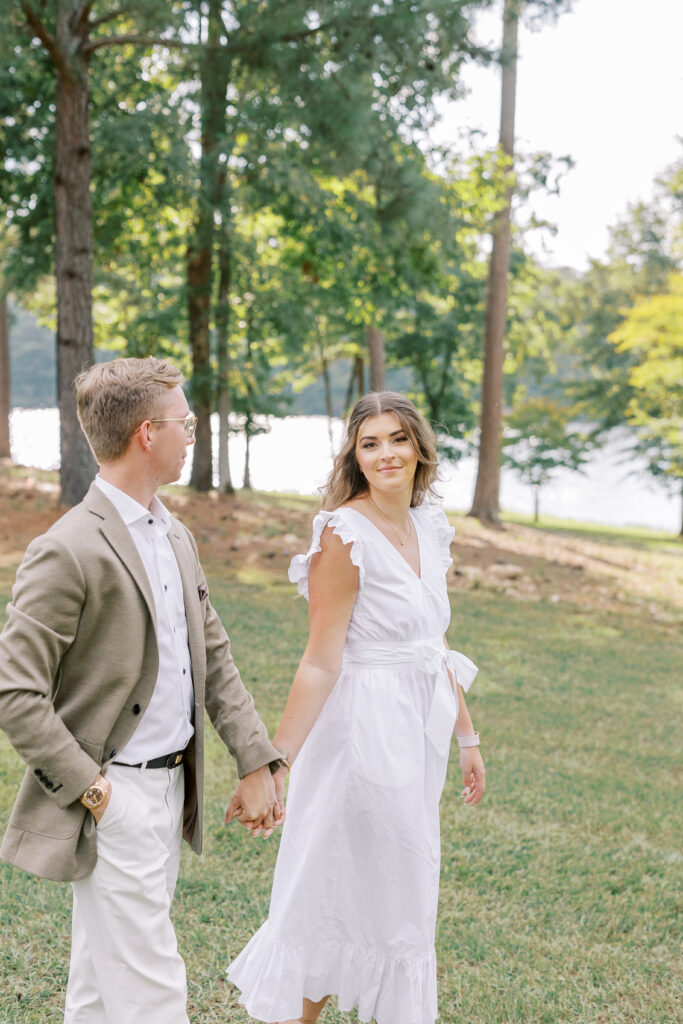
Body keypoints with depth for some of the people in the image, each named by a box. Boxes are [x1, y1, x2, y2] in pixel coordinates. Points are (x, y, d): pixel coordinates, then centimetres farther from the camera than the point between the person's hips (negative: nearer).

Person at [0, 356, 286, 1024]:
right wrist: (90, 788, -17)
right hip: (114, 799, -8)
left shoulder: (175, 537, 10)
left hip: (171, 787, 8)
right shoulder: (70, 551, -19)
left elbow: (214, 656, 15)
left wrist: (255, 762, 9)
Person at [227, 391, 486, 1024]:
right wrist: (276, 760, -19)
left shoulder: (429, 528, 7)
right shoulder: (345, 534, -16)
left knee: (399, 895, 17)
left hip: (418, 733, 8)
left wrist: (466, 737, 17)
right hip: (364, 729, -8)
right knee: (338, 895, 3)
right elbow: (321, 662, -16)